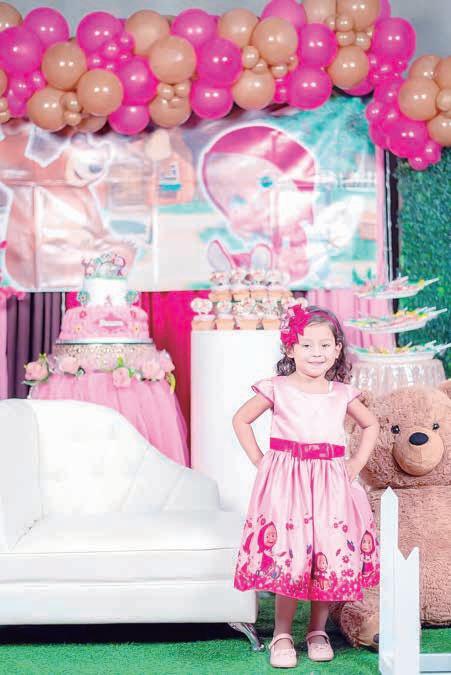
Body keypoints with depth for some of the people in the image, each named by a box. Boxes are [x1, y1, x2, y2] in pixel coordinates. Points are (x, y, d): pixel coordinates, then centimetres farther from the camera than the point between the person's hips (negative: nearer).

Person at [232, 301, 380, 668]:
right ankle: (282, 634, 11)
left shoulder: (342, 394, 7)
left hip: (331, 482, 3)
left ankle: (318, 630, 23)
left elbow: (371, 424, 22)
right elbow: (241, 420, 7)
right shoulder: (277, 389, -1)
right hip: (287, 480, -3)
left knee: (330, 555, 3)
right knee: (288, 556, -6)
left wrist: (357, 463, 10)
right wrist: (261, 461, 1)